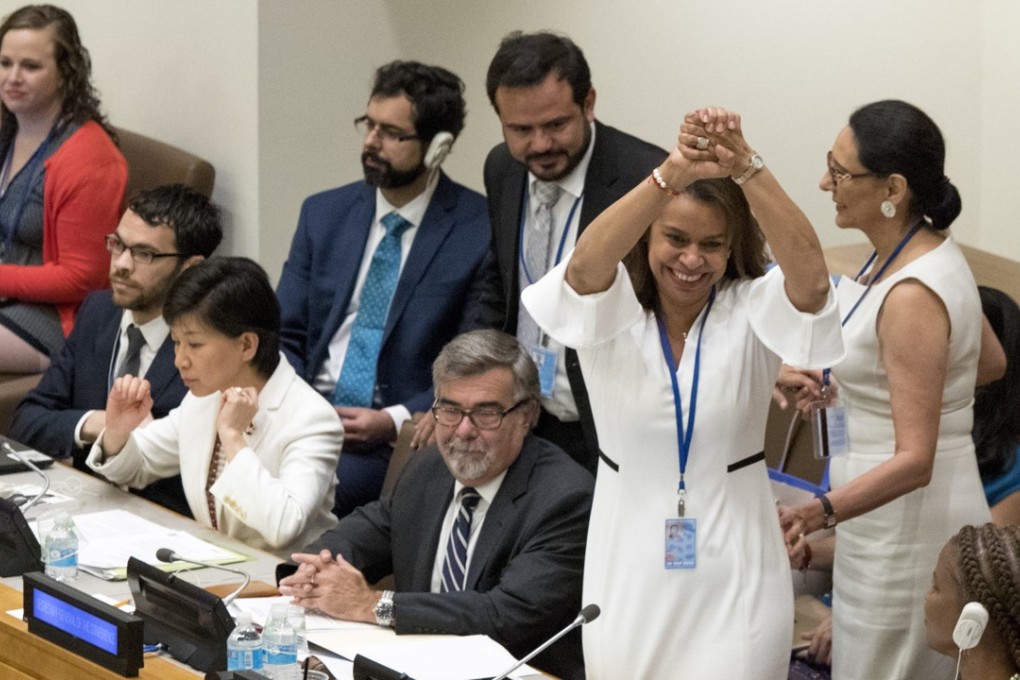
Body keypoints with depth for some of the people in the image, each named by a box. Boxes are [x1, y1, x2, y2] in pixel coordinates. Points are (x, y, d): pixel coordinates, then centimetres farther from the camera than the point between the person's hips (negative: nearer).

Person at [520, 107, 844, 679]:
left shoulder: (752, 309, -5)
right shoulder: (611, 310, -4)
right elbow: (585, 265, -28)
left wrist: (745, 167, -40)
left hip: (733, 572, -1)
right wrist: (671, 174, -43)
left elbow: (811, 279, -27)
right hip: (630, 563, 1)